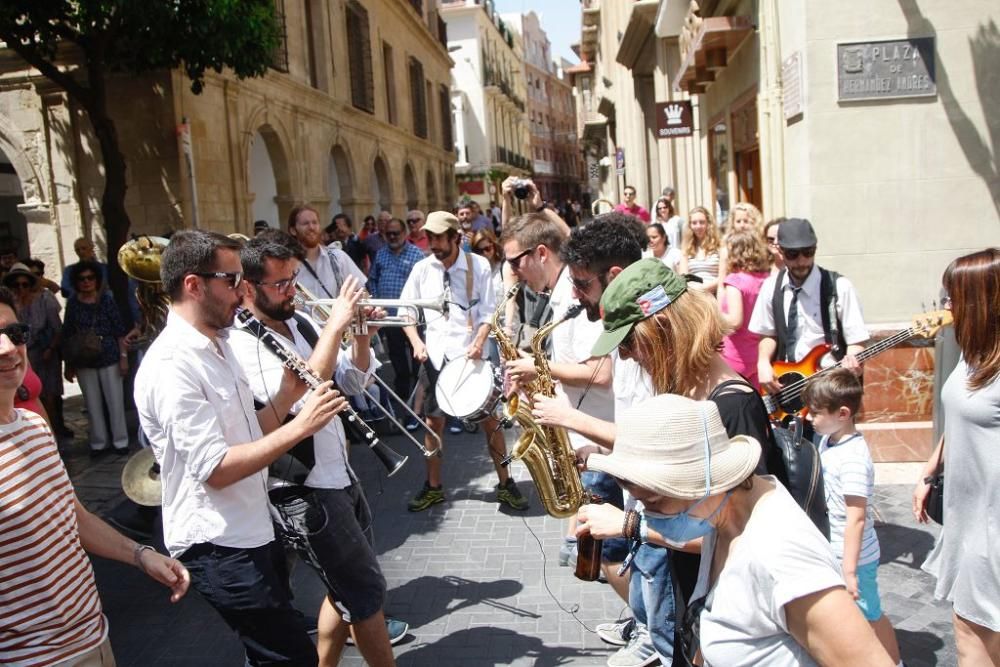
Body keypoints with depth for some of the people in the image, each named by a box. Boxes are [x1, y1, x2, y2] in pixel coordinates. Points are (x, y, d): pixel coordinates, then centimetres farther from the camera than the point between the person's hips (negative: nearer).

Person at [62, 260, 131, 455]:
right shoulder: (73, 303, 2)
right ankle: (98, 443, 19)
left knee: (115, 401, 3)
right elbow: (67, 336, 6)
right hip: (84, 362, 2)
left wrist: (124, 356, -7)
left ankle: (120, 441, 13)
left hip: (109, 359, -2)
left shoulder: (106, 299, -2)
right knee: (93, 404, 9)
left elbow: (120, 331, -2)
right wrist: (68, 364, 6)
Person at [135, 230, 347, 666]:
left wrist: (286, 396, -3)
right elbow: (215, 469, -25)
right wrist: (300, 426, -25)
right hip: (217, 547, -9)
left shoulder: (217, 347, 9)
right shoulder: (170, 366, -22)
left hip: (250, 532, 10)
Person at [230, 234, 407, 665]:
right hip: (305, 491, -8)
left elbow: (353, 382, 11)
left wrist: (361, 334, -6)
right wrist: (335, 325, -28)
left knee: (349, 587, 21)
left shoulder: (300, 322, 6)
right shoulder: (243, 343, -17)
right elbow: (300, 396, -32)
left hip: (340, 473, 8)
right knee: (366, 590, 2)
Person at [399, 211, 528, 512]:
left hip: (471, 354, -2)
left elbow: (488, 312, -4)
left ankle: (505, 484, 18)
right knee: (433, 421, 9)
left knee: (490, 419, 3)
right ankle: (434, 487, 24)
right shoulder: (422, 269, 1)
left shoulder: (478, 265, -5)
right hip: (436, 356, 2)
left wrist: (479, 343, -20)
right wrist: (416, 343, -5)